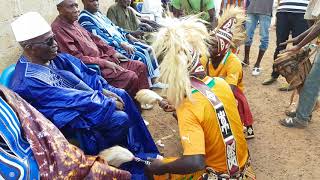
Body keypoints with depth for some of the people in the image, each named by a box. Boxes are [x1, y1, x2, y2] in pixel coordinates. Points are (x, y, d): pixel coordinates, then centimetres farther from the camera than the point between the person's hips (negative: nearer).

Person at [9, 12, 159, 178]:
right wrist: (107, 102, -21)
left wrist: (103, 89, -10)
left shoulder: (51, 56, -5)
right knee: (121, 119, -18)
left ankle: (141, 150, 18)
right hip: (70, 119, -8)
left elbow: (81, 72, 1)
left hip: (81, 97, 9)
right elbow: (71, 100, -29)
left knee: (122, 95, 3)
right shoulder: (27, 82, -29)